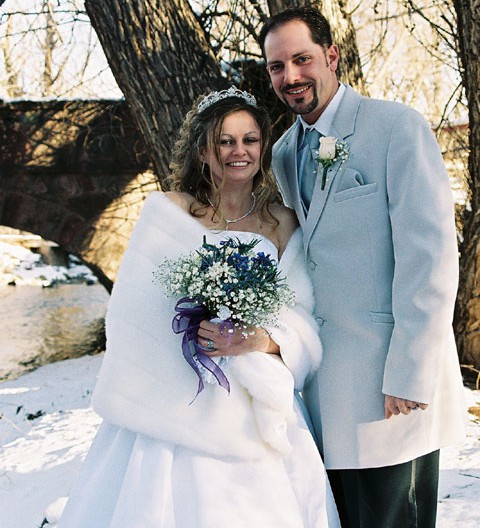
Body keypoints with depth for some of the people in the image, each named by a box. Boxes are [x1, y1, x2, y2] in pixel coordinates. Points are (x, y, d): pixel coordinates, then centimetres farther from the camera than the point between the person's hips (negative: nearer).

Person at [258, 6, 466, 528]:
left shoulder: (397, 127, -10)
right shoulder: (284, 153, 11)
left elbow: (431, 255, -16)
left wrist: (411, 374, -18)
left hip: (392, 385, -6)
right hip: (323, 379, 7)